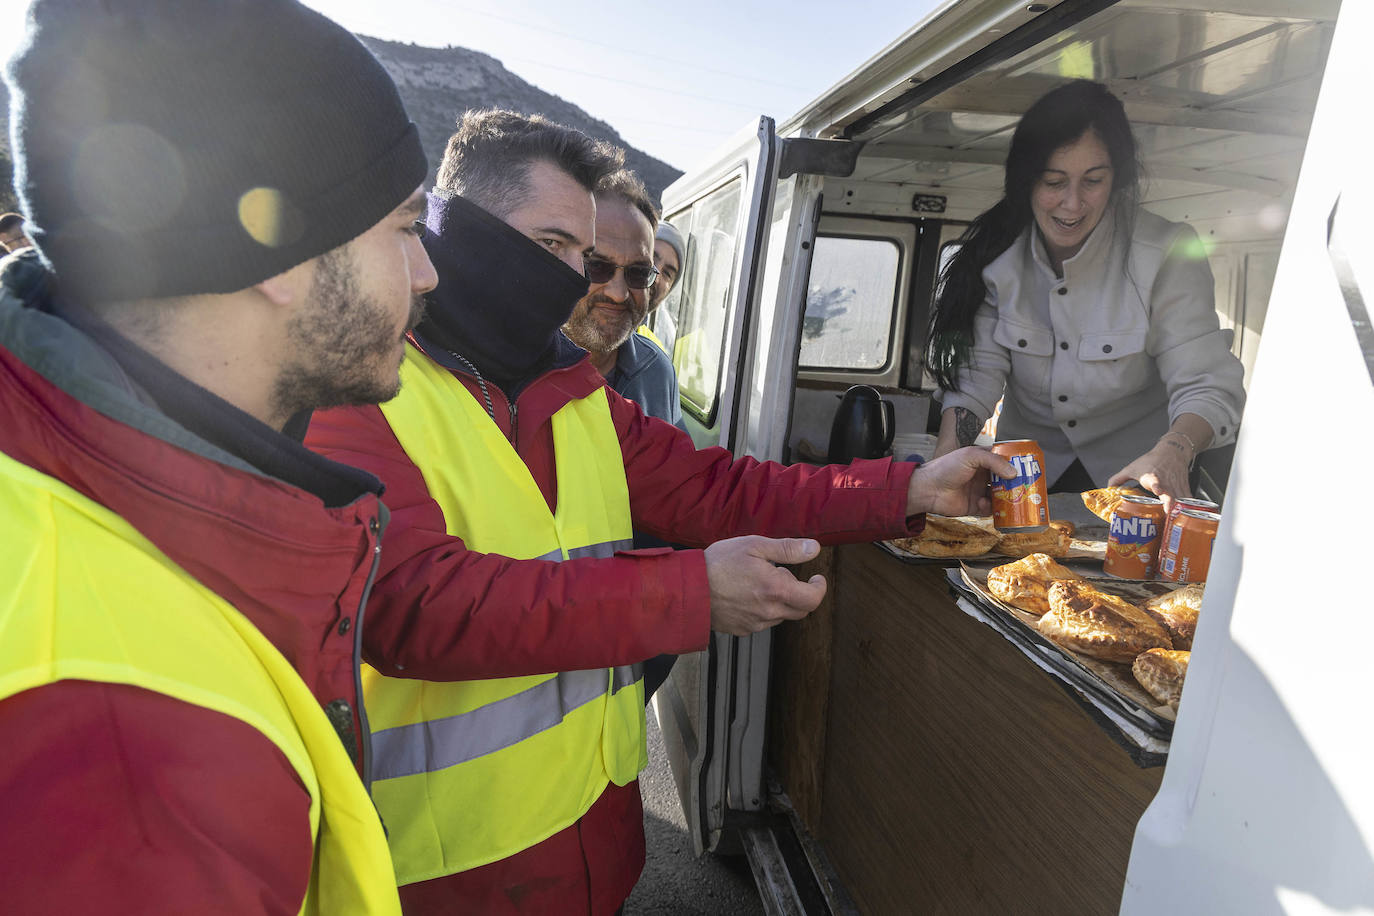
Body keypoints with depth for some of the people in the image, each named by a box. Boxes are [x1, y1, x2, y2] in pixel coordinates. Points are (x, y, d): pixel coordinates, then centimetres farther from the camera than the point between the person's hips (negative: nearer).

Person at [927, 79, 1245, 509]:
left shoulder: (1168, 253, -15)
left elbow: (1208, 385, -20)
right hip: (1029, 470, 2)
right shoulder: (997, 252, -8)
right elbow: (976, 370, -10)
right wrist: (944, 459, -28)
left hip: (1134, 465, -1)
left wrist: (1172, 453, -42)